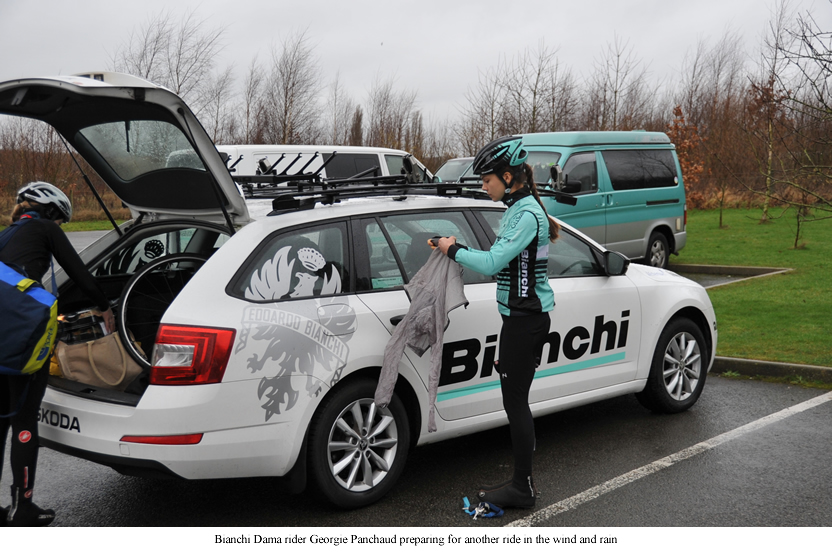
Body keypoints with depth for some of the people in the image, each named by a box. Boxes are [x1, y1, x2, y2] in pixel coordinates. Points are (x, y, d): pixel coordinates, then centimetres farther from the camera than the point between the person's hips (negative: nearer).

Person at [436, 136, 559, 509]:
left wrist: (454, 250, -9)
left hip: (524, 320, -10)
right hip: (523, 316, 10)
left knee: (515, 402, -2)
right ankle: (522, 482, 24)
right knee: (516, 401, 14)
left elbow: (493, 262, -22)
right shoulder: (519, 209, 14)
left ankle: (522, 489, 9)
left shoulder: (526, 213, -17)